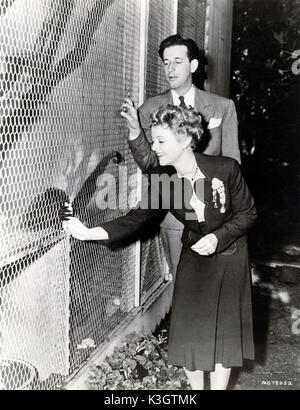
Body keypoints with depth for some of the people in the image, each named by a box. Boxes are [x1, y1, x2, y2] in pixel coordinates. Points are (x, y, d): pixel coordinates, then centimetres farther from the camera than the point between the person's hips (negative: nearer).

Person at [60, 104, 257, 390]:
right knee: (187, 331, 5)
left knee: (223, 331, 2)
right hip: (193, 256, 3)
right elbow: (140, 216, -17)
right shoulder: (162, 177, -13)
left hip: (228, 254, -3)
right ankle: (195, 387, 29)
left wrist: (218, 237, -25)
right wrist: (90, 233, -26)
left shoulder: (225, 169, -24)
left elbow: (247, 213, -12)